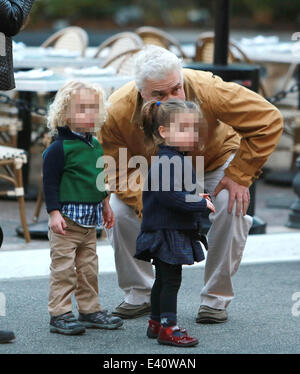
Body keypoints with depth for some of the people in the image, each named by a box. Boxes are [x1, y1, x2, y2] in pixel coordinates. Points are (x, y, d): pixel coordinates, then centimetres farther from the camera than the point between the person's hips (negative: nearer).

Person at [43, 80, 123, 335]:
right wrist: (54, 213, -17)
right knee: (63, 267, -5)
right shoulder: (59, 148, -13)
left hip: (90, 218, 8)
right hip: (68, 217, -7)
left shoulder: (96, 146, 11)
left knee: (88, 267, 13)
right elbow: (50, 183, -12)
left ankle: (90, 310, 21)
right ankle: (60, 314, -1)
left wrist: (105, 204, 27)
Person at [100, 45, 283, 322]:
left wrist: (239, 176, -29)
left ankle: (216, 298, -9)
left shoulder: (209, 91, -40)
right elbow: (117, 171, -22)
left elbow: (269, 121, -30)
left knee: (231, 207, -28)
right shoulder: (118, 111, -35)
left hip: (214, 161, -1)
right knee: (119, 210, -19)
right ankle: (140, 295, 3)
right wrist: (146, 204, -39)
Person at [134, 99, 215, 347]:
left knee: (164, 280, 17)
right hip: (167, 232, -10)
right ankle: (168, 328, -2)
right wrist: (201, 204, -20)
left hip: (177, 232, 10)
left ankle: (156, 323, 26)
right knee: (171, 280, -6)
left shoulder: (177, 159, 13)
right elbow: (169, 196, -28)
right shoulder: (167, 161, -21)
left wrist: (195, 198, 10)